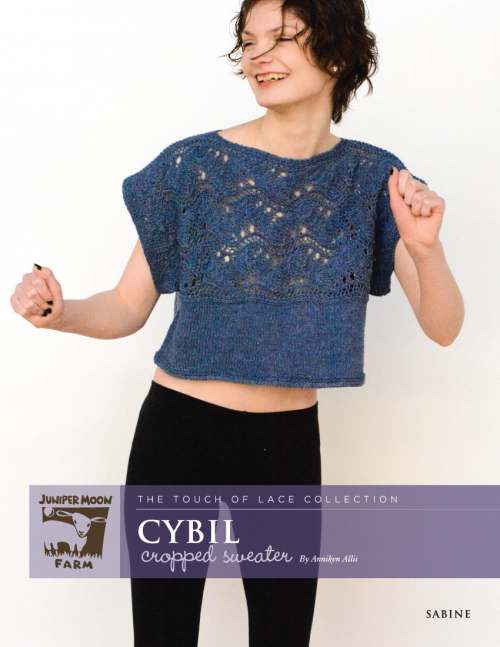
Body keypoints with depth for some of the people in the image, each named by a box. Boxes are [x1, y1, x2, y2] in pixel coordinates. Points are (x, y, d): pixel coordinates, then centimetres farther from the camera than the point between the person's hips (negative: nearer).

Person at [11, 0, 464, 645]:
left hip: (291, 446, 2)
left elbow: (443, 328, -5)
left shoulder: (374, 178, -2)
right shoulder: (192, 164, -8)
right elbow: (128, 306, -3)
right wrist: (60, 312, -24)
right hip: (180, 436, -2)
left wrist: (424, 248, -24)